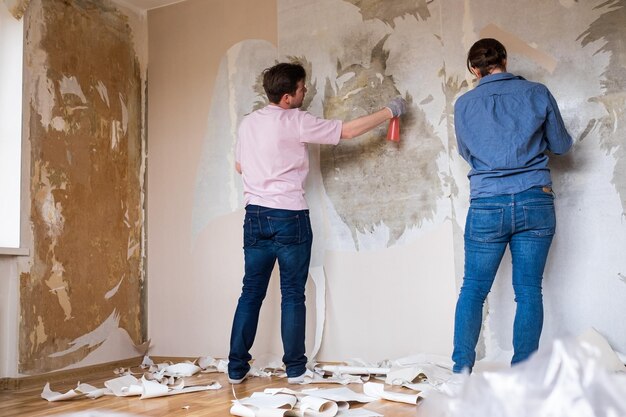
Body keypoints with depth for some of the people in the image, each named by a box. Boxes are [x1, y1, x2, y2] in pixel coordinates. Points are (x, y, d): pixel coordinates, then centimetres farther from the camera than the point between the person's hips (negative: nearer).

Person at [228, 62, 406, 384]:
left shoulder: (248, 123, 9)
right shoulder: (295, 122, -10)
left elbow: (239, 166, 21)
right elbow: (348, 131, -7)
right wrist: (390, 111, 3)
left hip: (255, 215, 6)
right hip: (289, 217, -5)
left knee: (251, 292, 10)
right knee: (292, 295, 4)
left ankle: (236, 369, 15)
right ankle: (295, 369, 12)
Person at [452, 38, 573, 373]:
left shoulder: (464, 104, 4)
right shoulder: (537, 93, 3)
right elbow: (561, 145, 12)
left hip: (487, 206, 0)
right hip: (536, 201, 1)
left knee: (473, 290, 8)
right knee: (529, 292, 6)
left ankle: (461, 371, 8)